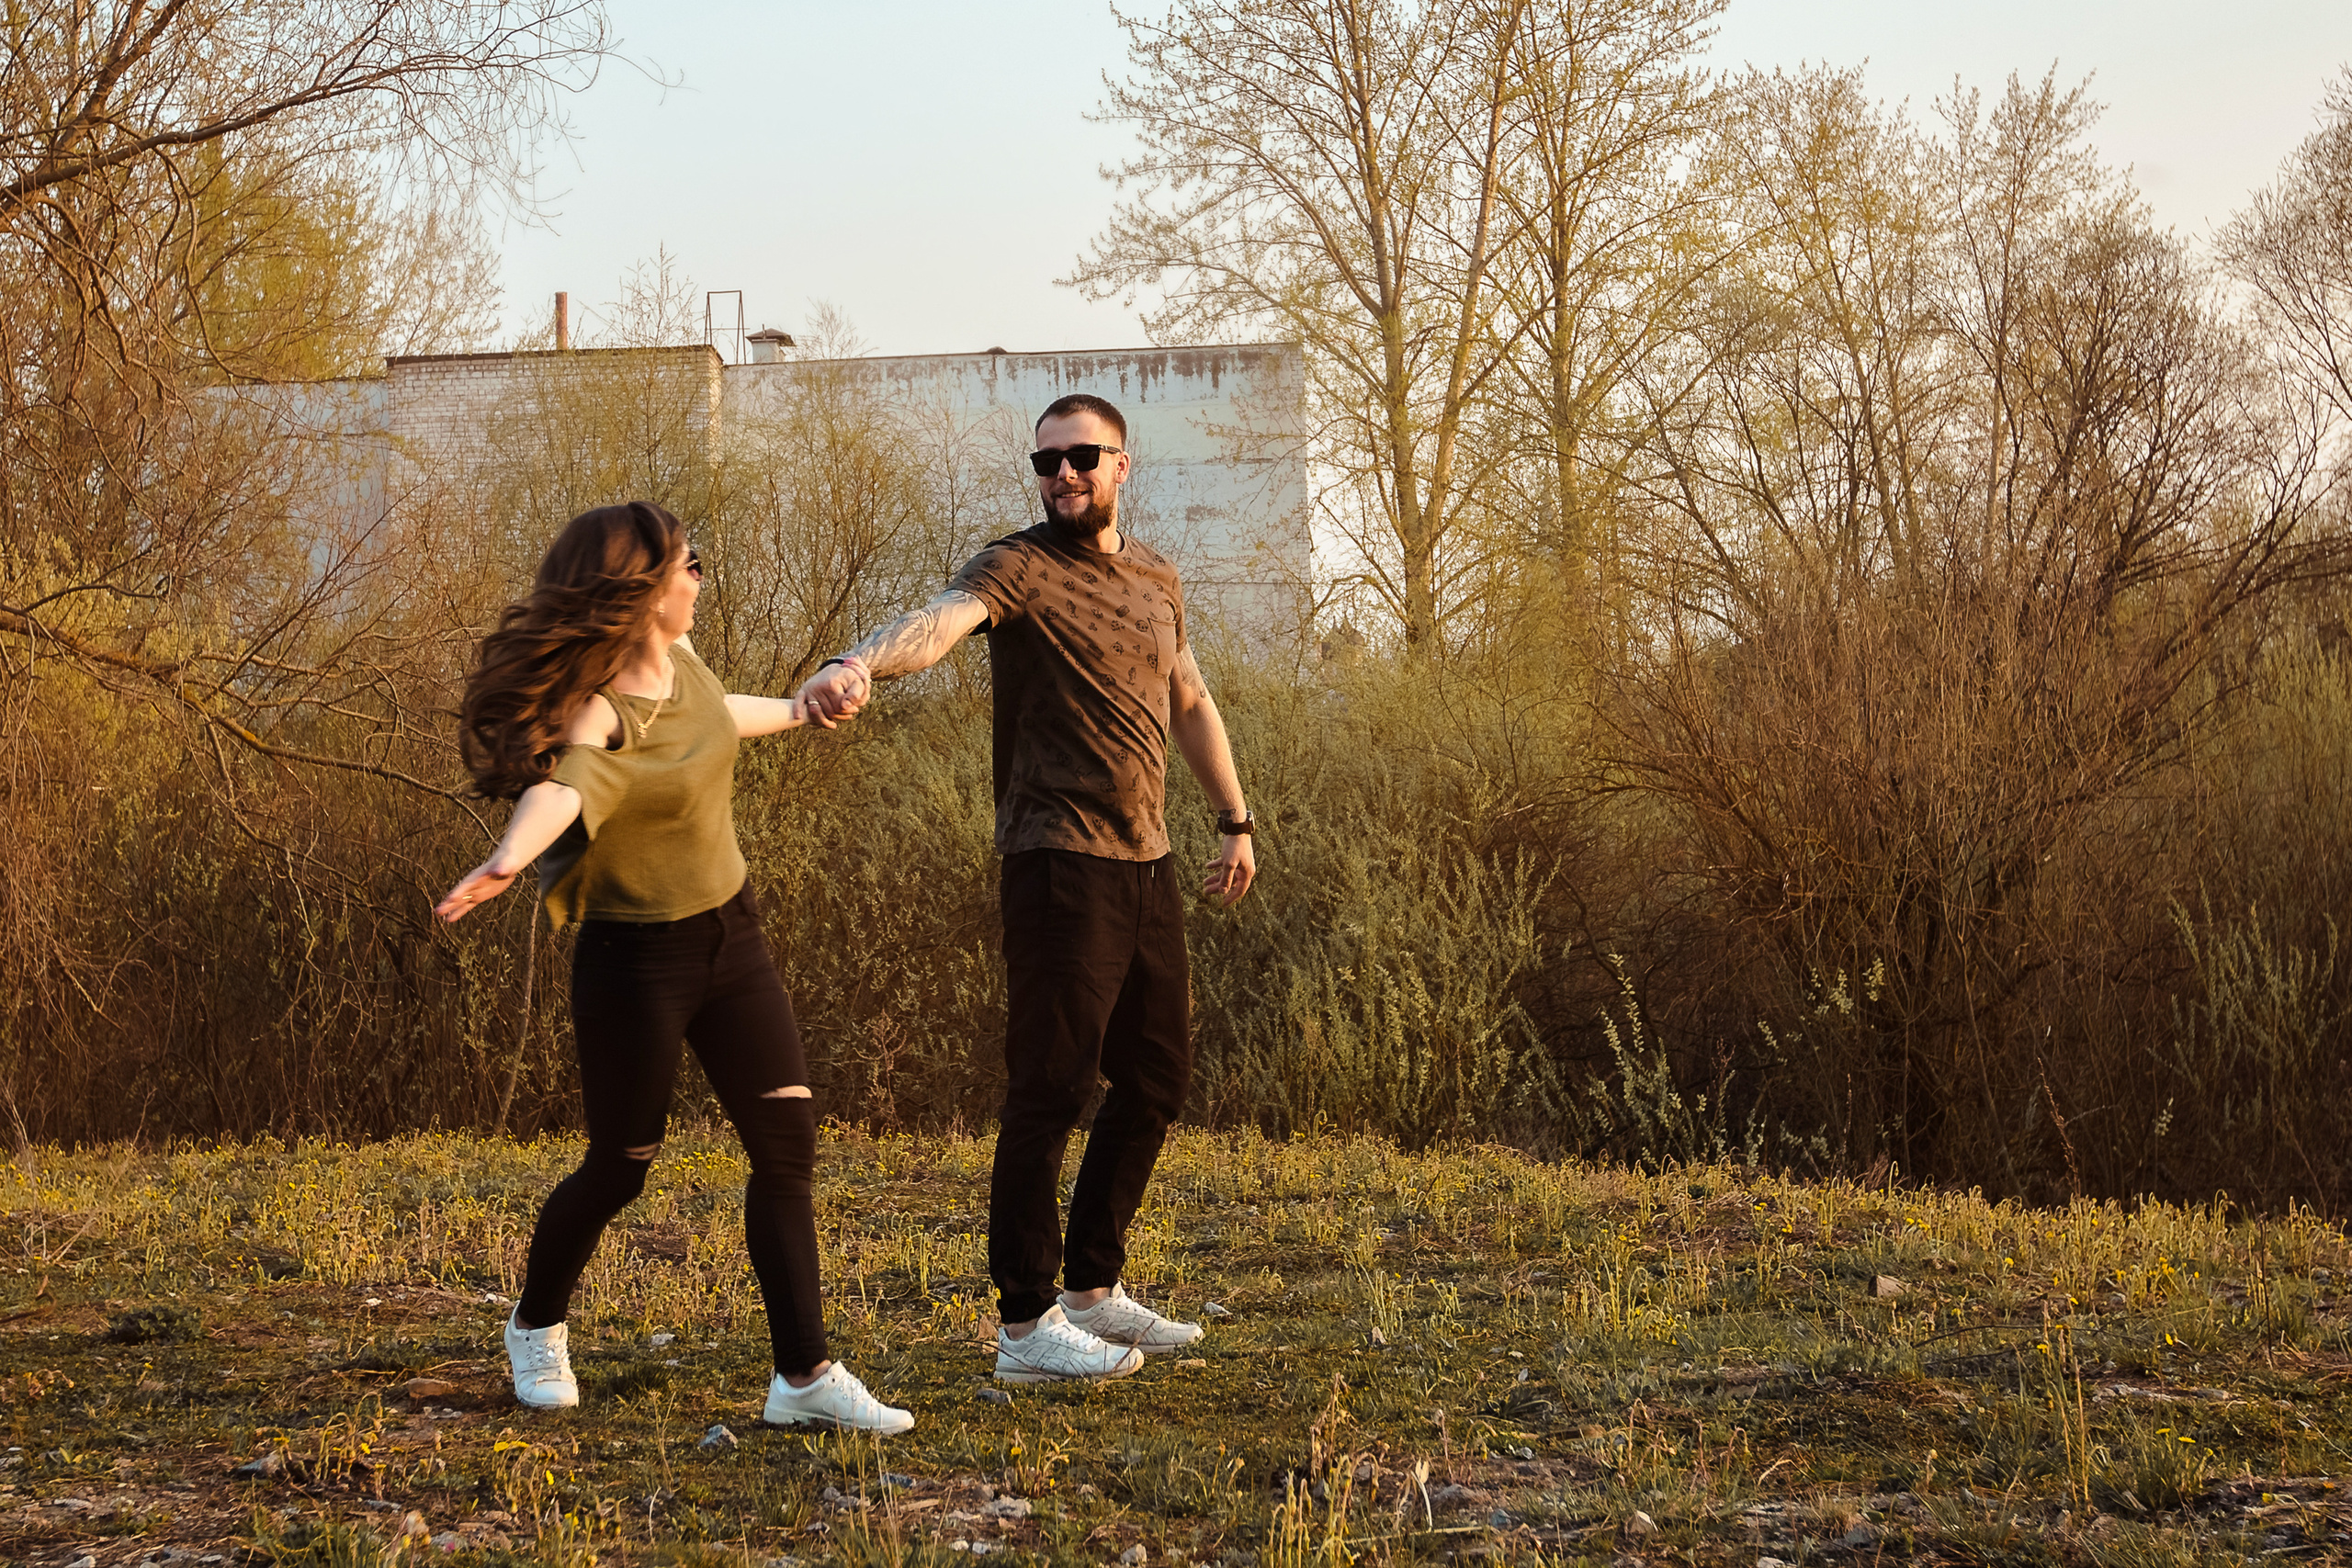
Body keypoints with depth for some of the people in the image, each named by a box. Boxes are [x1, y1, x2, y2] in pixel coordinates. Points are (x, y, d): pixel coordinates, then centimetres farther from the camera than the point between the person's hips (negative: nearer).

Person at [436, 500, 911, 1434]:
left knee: (788, 1144, -2)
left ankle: (805, 1376, 1)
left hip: (730, 935, 7)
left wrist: (798, 712, 41)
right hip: (636, 960, -7)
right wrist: (507, 859, -68)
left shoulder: (674, 656, -1)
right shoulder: (598, 712, -25)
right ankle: (537, 1326, 36)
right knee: (620, 1168, 7)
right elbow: (562, 785, -48)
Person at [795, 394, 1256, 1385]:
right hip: (1060, 863, -8)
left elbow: (1190, 702, 29)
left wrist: (1234, 820, 28)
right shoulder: (1018, 570, -9)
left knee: (1157, 1077, 13)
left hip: (1146, 862, 8)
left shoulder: (1155, 577, 15)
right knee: (1050, 1087, -8)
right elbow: (939, 620, -31)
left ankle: (1094, 1289, 26)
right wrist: (855, 666, -51)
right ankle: (1025, 1325, -4)